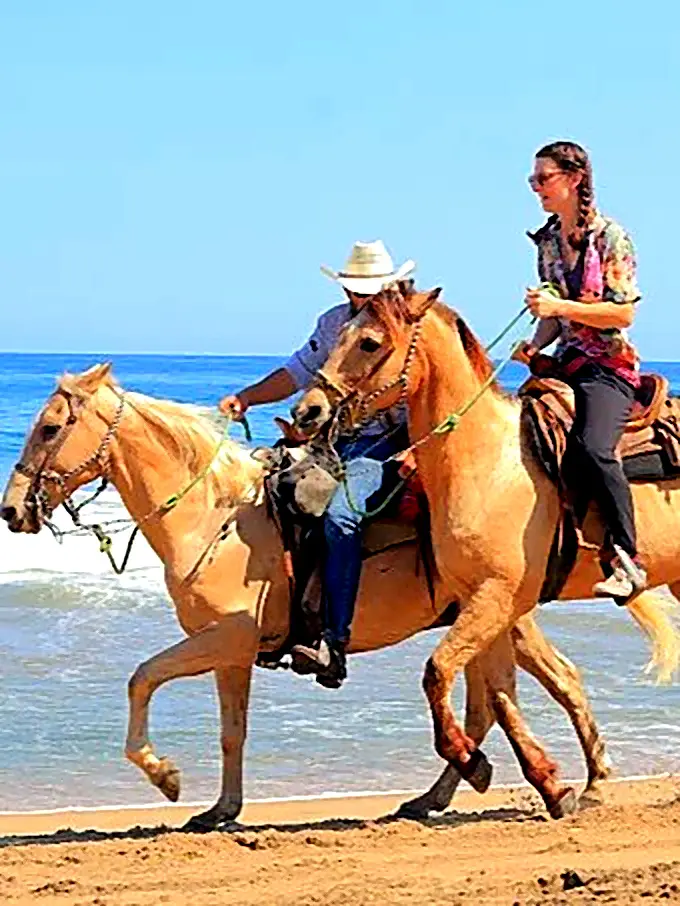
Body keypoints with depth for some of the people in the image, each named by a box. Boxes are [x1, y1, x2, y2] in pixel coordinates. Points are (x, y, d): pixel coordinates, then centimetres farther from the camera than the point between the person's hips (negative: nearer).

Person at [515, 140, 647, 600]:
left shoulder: (610, 237, -7)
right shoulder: (548, 240, 13)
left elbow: (623, 313, -12)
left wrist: (560, 307, -19)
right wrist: (535, 346, 1)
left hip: (609, 367, -8)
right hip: (565, 365, 8)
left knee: (592, 448, -31)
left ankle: (626, 559, -24)